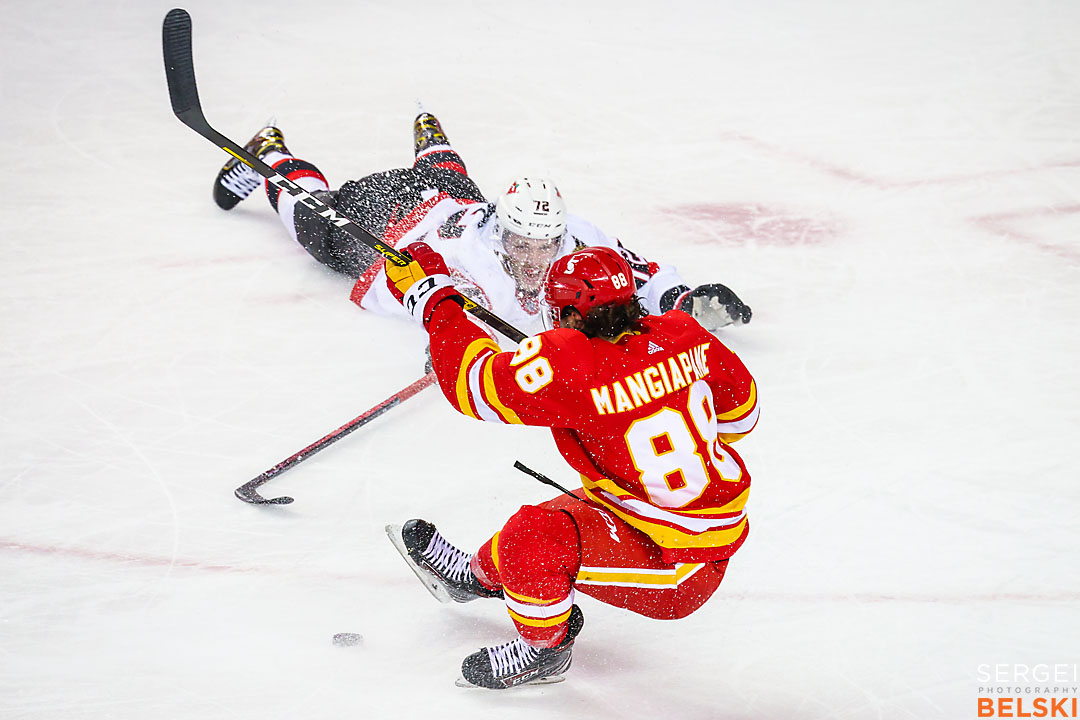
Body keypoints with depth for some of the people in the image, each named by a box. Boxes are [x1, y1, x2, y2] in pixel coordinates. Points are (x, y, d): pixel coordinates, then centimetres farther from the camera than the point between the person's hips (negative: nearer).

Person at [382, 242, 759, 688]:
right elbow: (742, 408, 8)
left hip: (674, 571, -9)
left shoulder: (570, 368, -27)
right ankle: (478, 575, 49)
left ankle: (546, 648, 14)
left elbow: (475, 382, -16)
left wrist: (434, 301, -4)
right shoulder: (683, 334, -7)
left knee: (532, 538, -13)